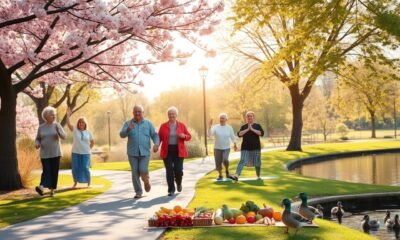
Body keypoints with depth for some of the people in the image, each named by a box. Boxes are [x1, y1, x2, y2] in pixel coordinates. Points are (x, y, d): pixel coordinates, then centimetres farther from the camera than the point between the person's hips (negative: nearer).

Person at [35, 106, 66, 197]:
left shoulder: (57, 125, 0)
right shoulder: (41, 127, 3)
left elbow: (64, 136, -10)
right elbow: (37, 139, 11)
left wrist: (58, 131, -30)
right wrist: (37, 144, -11)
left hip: (55, 153, 0)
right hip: (45, 154, 0)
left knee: (54, 172, 0)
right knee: (46, 171, -15)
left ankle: (52, 190, 9)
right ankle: (41, 187, -29)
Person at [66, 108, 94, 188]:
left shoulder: (88, 132, 5)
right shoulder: (75, 130, 1)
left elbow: (92, 142, 15)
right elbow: (68, 124, -15)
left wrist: (88, 148, 6)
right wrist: (68, 115, -23)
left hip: (85, 153, 0)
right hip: (75, 153, 0)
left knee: (85, 168, -3)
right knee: (75, 168, 3)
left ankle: (88, 183, 7)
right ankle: (75, 183, 15)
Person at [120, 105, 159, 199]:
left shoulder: (148, 123, 6)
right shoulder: (128, 123, 4)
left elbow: (154, 135, 5)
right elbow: (122, 134, -8)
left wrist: (156, 144, -14)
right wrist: (128, 129, -28)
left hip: (145, 152, -1)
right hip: (132, 152, 1)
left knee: (143, 170, -13)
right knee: (135, 173, 0)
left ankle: (146, 181, 20)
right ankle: (138, 192, 11)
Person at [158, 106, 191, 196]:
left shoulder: (182, 125, 6)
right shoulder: (163, 126, 4)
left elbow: (189, 136, 10)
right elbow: (159, 138, 4)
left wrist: (184, 136, -12)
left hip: (178, 151, 0)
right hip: (167, 151, 0)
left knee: (178, 170, -4)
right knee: (169, 170, -2)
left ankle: (179, 183, 29)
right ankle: (171, 190, 7)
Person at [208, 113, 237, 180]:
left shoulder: (229, 127, 0)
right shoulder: (215, 127, -4)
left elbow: (232, 137, 10)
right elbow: (210, 134, -17)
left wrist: (235, 144, 7)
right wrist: (210, 126, -25)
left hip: (226, 148, -1)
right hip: (217, 148, 1)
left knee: (225, 159, -24)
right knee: (218, 163, 3)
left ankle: (227, 171, 3)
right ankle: (220, 175, 23)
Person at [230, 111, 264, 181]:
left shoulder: (257, 126, 6)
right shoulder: (243, 127, 9)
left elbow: (261, 133, -11)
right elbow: (239, 134, -7)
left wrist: (252, 129, -14)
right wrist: (247, 129, -13)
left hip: (255, 147, 0)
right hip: (245, 148, 0)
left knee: (257, 162, 7)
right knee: (242, 161, -14)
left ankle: (258, 176, 26)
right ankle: (236, 176, -28)